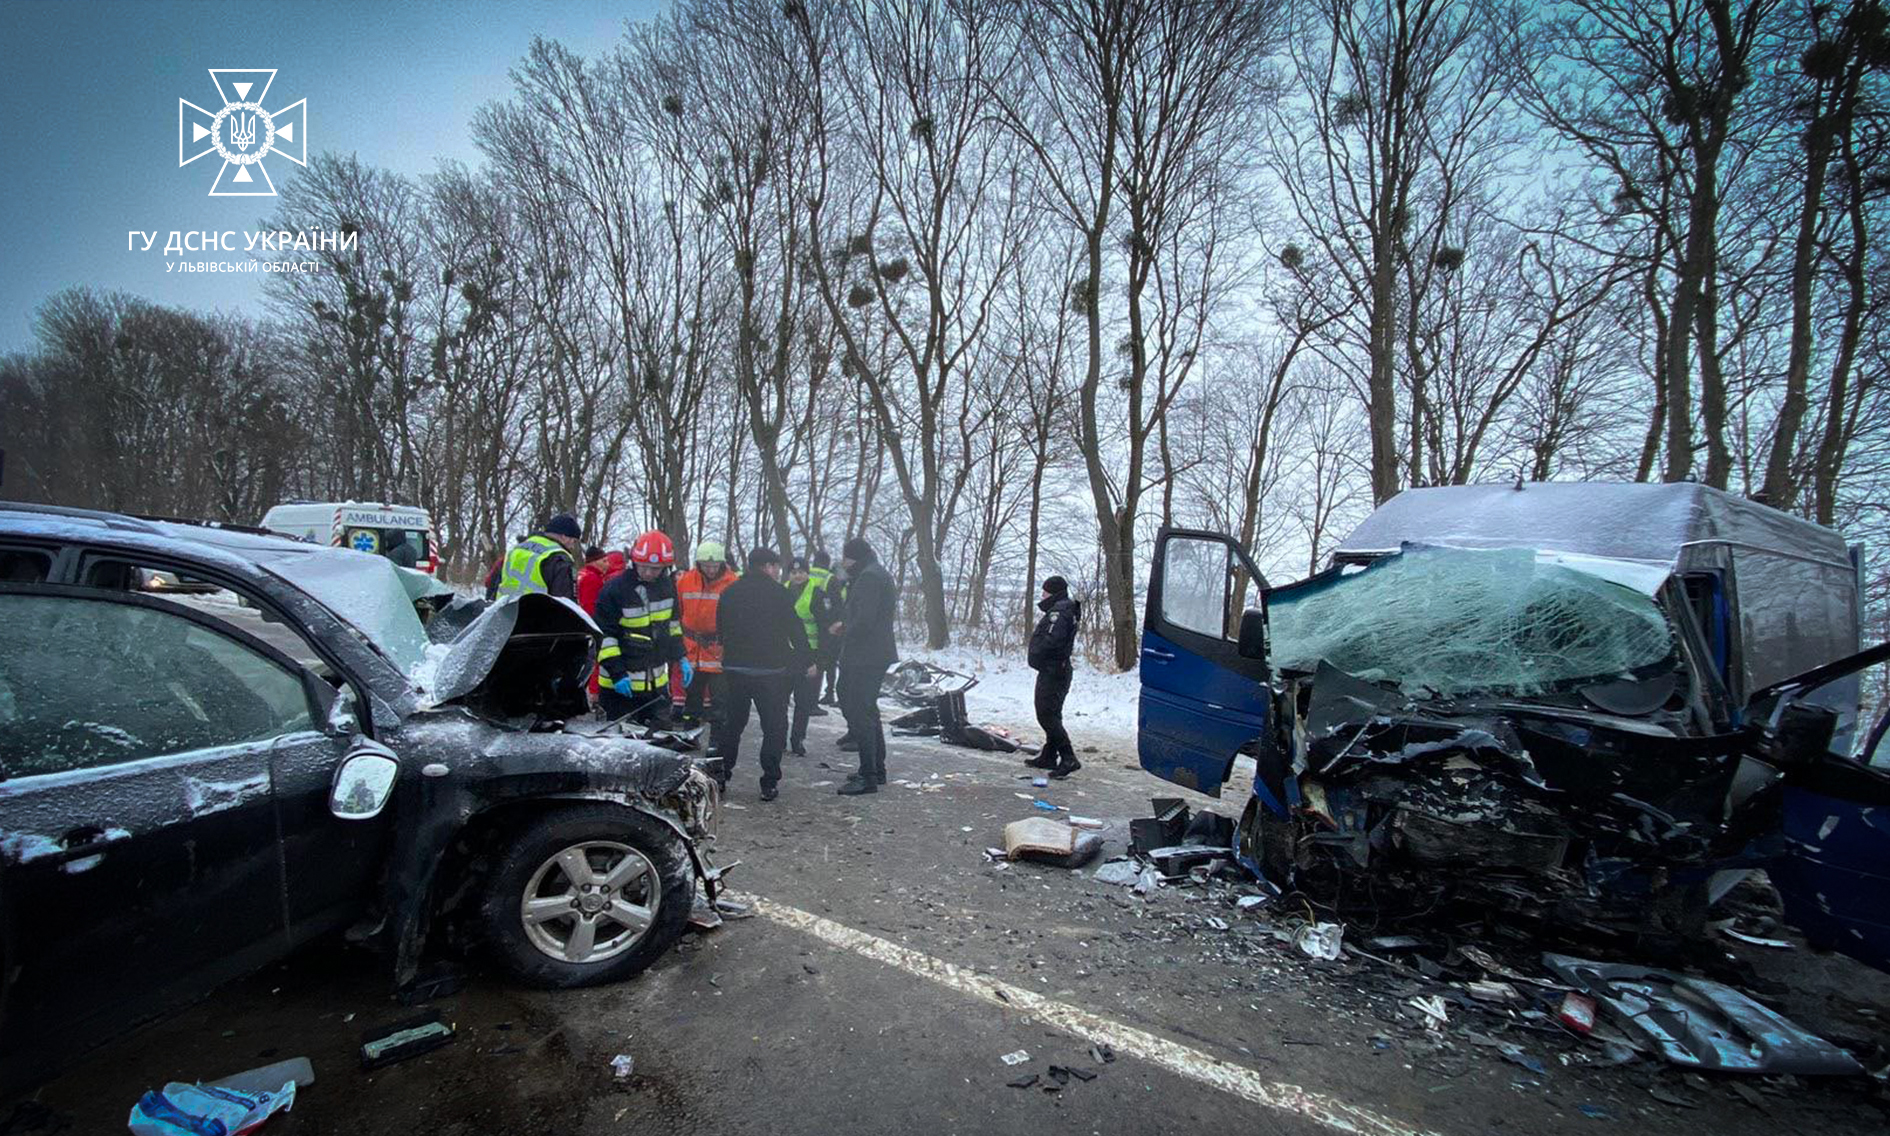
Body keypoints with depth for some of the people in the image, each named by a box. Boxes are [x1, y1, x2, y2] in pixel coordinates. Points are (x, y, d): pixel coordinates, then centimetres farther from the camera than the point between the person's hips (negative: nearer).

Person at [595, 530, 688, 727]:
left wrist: (680, 657, 12)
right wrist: (616, 673, -17)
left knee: (662, 733, 12)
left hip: (657, 682, 5)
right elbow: (604, 636, -13)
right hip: (621, 685, -5)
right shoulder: (614, 590, -15)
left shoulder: (668, 585, 4)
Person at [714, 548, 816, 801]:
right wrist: (809, 661, 0)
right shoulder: (777, 592, -7)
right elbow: (795, 629, -7)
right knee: (774, 726, 3)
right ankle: (769, 783, 0)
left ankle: (720, 775, 20)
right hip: (770, 669, -5)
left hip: (734, 668, 5)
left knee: (732, 724, 17)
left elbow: (720, 631, 15)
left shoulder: (729, 592, 10)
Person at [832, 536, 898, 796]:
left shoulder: (869, 577, -16)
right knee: (868, 711, 19)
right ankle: (877, 770, 28)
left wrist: (845, 633, -7)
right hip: (876, 655, 11)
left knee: (859, 714, -7)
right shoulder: (879, 575, 17)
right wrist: (845, 626, 9)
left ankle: (868, 777, -3)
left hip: (865, 658, -11)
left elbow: (864, 619, -24)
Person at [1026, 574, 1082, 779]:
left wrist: (1035, 653, -12)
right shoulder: (1066, 610, 18)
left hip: (1053, 671, -11)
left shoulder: (1059, 612, -16)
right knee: (1051, 714, 17)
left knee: (1047, 715, -11)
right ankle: (1049, 756, 25)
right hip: (1056, 670, 11)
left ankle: (1068, 759, -13)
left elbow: (1051, 640, -27)